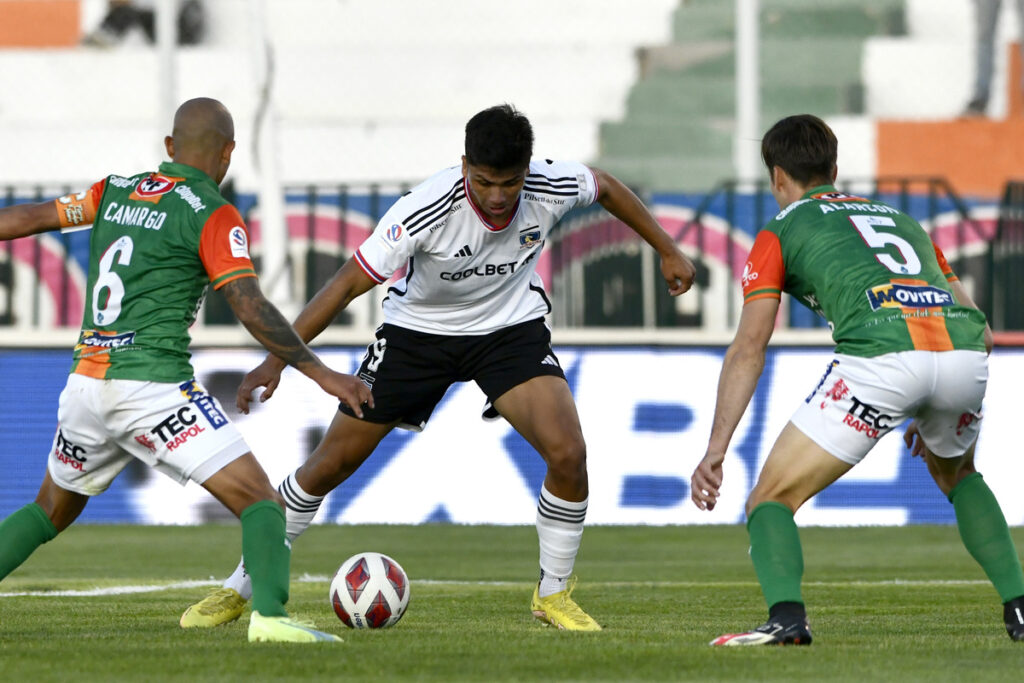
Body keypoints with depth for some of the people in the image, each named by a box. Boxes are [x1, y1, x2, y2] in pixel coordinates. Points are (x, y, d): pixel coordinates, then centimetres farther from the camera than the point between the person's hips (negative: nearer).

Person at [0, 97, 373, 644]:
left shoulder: (116, 191, 14)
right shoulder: (213, 215, -4)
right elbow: (250, 308, -12)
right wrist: (322, 375, -10)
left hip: (86, 383, 6)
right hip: (154, 385, -6)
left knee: (52, 511, 26)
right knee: (260, 500, -5)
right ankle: (269, 614, -27)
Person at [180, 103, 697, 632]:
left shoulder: (552, 187, -24)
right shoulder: (427, 209, -33)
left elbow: (605, 187, 1)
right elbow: (349, 282, -29)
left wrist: (668, 251, 11)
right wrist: (278, 358, -34)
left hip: (511, 329, 1)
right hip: (420, 328, -1)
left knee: (568, 453, -22)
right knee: (329, 465, 2)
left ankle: (554, 594, 1)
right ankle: (239, 588, 20)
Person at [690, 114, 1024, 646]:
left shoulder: (780, 234, 24)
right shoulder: (901, 220, 37)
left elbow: (748, 350, 12)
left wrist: (715, 451, 10)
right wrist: (931, 414, 43)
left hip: (879, 354, -5)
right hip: (964, 348, 5)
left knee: (772, 499, 7)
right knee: (956, 473, 37)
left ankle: (786, 616, -20)